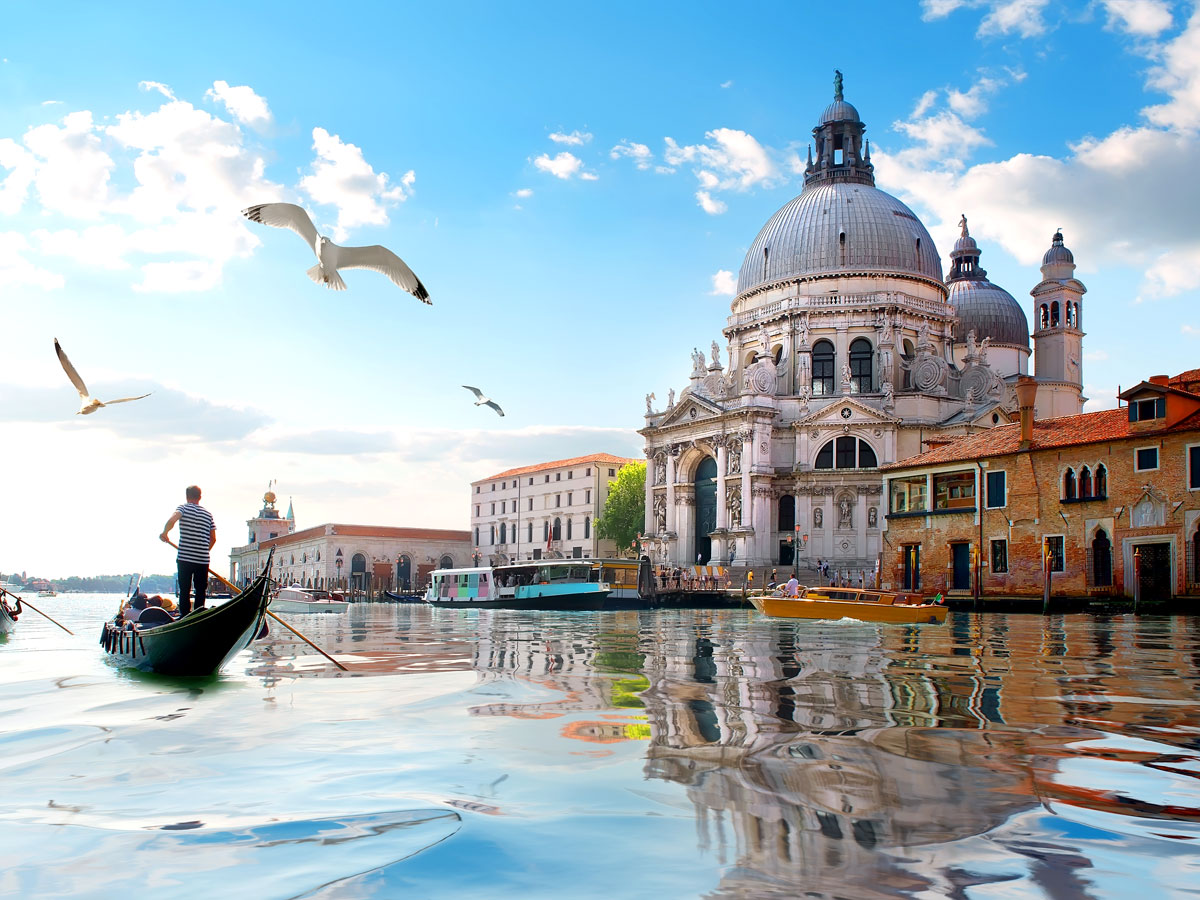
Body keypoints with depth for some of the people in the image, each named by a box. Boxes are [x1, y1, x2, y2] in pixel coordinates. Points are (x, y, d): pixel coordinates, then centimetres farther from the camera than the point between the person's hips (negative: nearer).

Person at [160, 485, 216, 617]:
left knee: (184, 591, 4)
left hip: (184, 558, -2)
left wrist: (164, 534, -4)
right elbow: (213, 538, 11)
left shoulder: (183, 508, -1)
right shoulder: (208, 514, 11)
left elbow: (172, 520, -22)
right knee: (200, 591, 10)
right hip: (203, 560, 3)